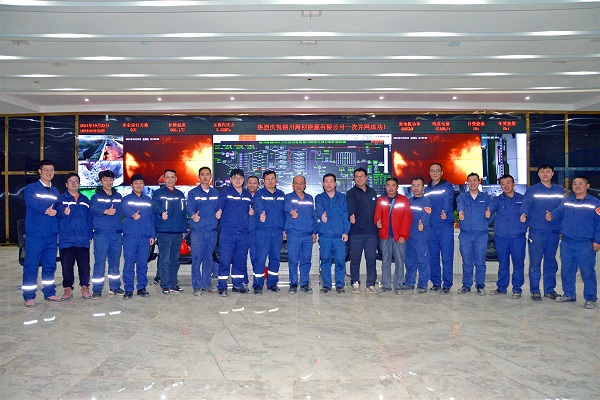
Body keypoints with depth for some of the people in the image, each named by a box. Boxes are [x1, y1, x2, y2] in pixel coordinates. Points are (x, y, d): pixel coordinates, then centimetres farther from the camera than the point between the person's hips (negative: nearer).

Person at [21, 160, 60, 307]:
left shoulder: (55, 191, 19)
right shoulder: (30, 188, 1)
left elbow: (57, 210, 15)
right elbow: (32, 203, -17)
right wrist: (46, 210, -28)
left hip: (51, 234, 5)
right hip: (35, 234, -5)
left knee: (50, 265, 10)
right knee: (31, 265, -3)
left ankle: (49, 292, 20)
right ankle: (29, 296, 4)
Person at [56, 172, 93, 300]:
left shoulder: (85, 200, 16)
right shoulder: (61, 199, 6)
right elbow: (57, 214, -6)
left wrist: (90, 235, 10)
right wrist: (64, 213, -28)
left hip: (83, 239, 2)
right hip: (66, 239, -2)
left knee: (84, 265, 2)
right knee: (67, 265, 3)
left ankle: (85, 287, 12)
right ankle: (68, 289, 14)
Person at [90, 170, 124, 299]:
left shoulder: (118, 196, 16)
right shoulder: (96, 196, 5)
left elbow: (123, 212, 14)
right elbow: (93, 208, -13)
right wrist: (105, 211, -31)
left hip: (117, 234, 4)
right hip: (101, 234, -4)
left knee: (115, 262, 10)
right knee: (100, 262, -5)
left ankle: (115, 287, 19)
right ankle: (97, 290, 1)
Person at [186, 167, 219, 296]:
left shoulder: (215, 192, 14)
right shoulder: (193, 193, 3)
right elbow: (189, 207, -9)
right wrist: (193, 215, -29)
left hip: (212, 230, 4)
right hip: (197, 230, -4)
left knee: (209, 259, 9)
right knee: (197, 258, -6)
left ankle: (206, 283, 19)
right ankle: (197, 286, 2)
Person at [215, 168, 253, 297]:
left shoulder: (248, 195, 17)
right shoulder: (225, 193, 1)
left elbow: (250, 210, 23)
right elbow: (220, 204, -14)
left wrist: (252, 211, 0)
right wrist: (219, 211, -36)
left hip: (243, 233, 5)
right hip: (227, 232, -5)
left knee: (241, 260, 10)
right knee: (225, 260, -6)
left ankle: (238, 284, 21)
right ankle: (222, 287, 1)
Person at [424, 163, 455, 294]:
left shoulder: (447, 186, 1)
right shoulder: (427, 189, 16)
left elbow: (447, 202, -16)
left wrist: (445, 212, -35)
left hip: (445, 226, -5)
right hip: (431, 227, 5)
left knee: (447, 257, -3)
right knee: (433, 257, 8)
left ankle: (446, 285, 3)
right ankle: (436, 283, 19)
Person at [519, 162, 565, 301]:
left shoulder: (560, 190, 11)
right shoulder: (532, 190, 0)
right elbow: (526, 202, -18)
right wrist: (524, 213, -39)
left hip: (554, 231, 3)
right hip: (536, 231, -3)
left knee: (551, 260, 10)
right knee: (535, 261, -1)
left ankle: (550, 289, 22)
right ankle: (535, 290, 9)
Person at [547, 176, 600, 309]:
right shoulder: (566, 202, 10)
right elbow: (559, 211, -3)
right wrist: (551, 216, -26)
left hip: (585, 244, -4)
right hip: (566, 243, 4)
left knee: (587, 271, -2)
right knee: (566, 270, 11)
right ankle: (569, 294, 26)